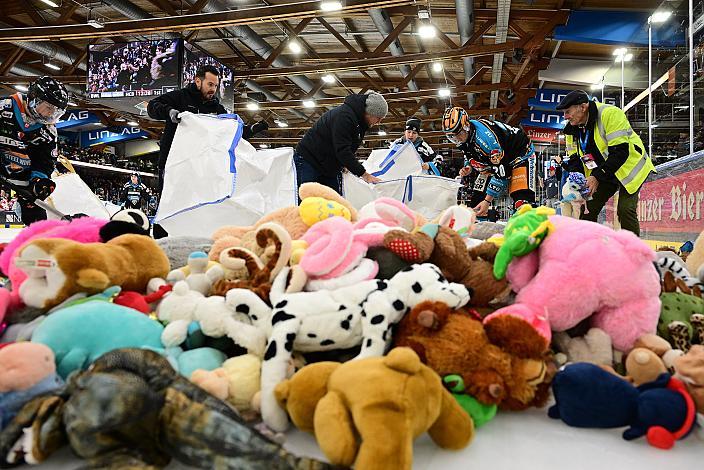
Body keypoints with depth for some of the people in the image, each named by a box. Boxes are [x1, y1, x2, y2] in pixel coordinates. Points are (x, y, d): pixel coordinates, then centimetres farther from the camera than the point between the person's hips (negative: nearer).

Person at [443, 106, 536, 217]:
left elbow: (501, 172, -33)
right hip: (496, 158, 8)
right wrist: (468, 168, -13)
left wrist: (487, 201, -32)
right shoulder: (463, 138, -11)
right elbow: (471, 156, 12)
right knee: (478, 198, -1)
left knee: (522, 200, -28)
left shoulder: (485, 136, -37)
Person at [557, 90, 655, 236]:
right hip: (601, 173, 7)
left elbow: (620, 152, -30)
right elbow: (574, 158, 3)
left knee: (625, 210, -18)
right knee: (587, 209, 0)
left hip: (629, 167, -7)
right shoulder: (572, 128, -3)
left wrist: (598, 177, -32)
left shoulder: (610, 114, -25)